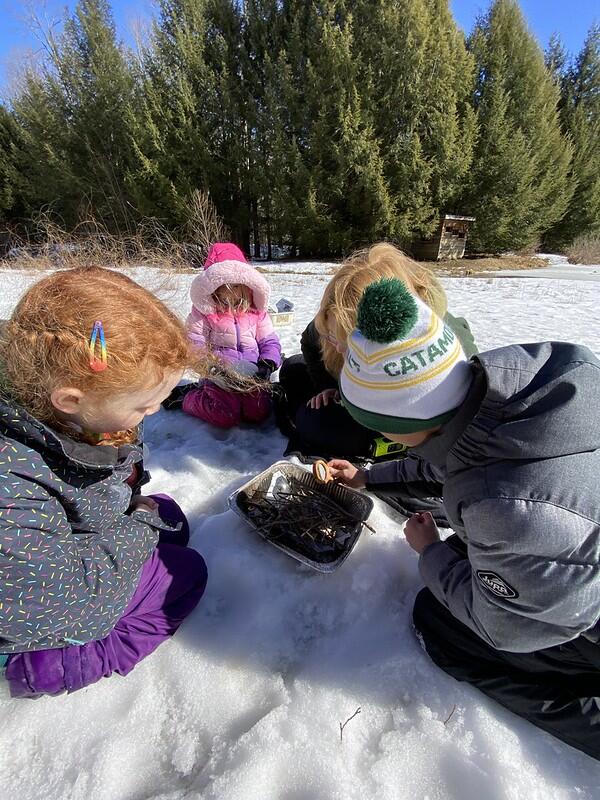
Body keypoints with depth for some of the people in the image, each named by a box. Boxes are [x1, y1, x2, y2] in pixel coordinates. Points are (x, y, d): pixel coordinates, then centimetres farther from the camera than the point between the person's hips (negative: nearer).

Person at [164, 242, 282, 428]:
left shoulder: (257, 312, 6)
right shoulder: (203, 311, -1)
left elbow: (269, 342, 6)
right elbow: (194, 346, -5)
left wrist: (267, 365, -13)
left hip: (251, 375, 4)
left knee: (259, 412, -16)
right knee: (226, 417, -23)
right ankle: (186, 396, 8)